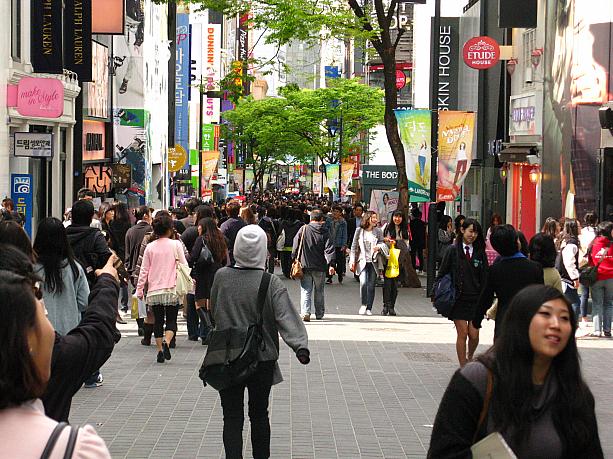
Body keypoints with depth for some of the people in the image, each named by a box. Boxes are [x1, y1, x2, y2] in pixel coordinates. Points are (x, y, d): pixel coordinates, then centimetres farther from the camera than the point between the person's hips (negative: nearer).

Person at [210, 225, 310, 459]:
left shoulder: (221, 277, -5)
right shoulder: (272, 283, -12)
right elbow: (287, 317, -22)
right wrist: (301, 346, -27)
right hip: (262, 359, 0)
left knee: (232, 417, 5)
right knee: (259, 415, 15)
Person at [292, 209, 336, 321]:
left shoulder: (303, 229, -2)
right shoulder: (324, 232, -3)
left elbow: (295, 245, 2)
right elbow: (329, 249, -9)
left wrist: (294, 259, 13)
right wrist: (331, 264, -11)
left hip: (305, 265, -1)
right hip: (320, 267, 1)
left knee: (306, 291, 1)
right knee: (319, 291, 15)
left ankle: (305, 312, -16)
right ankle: (319, 314, 23)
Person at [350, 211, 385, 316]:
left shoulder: (378, 231, 7)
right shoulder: (359, 231, 4)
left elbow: (382, 243, 10)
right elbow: (354, 247, 8)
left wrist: (379, 247, -14)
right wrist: (352, 261, 3)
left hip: (374, 262, 1)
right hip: (362, 261, -1)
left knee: (371, 285, 1)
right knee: (363, 282, -19)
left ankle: (369, 308, 11)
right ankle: (363, 305, -2)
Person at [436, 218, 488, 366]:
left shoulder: (480, 253, 6)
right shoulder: (453, 250, 0)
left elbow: (484, 278, 8)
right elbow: (442, 274, 2)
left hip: (475, 300, 2)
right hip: (458, 299, -2)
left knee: (474, 335, -1)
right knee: (462, 334, -2)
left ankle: (470, 357, 29)